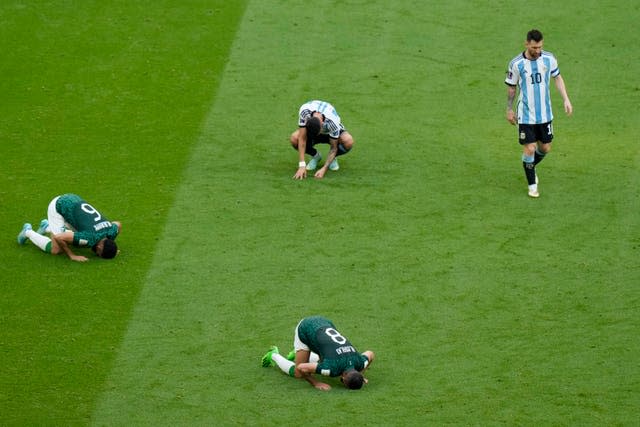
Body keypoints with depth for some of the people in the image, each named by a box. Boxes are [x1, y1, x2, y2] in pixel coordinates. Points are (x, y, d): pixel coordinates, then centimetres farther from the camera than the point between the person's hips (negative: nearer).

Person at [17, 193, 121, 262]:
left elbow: (118, 224, 12)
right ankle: (28, 232, 14)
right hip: (58, 207, -7)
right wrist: (72, 256, -24)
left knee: (81, 244, 14)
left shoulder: (112, 231, -15)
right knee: (55, 250, -10)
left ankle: (47, 227, 30)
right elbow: (58, 238, -33)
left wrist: (111, 247, 7)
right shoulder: (91, 238, -35)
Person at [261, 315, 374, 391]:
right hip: (305, 329, -5)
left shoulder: (360, 363, -21)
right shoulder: (333, 369, -37)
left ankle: (298, 355, 36)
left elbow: (370, 354, 4)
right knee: (297, 373, -2)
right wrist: (315, 383, -25)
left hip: (324, 324, 5)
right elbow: (301, 369, -32)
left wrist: (360, 375, -2)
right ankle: (274, 356, 25)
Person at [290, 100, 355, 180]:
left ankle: (333, 158, -1)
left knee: (348, 142, -35)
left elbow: (333, 148, -27)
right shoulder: (304, 111, -36)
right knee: (294, 139, -30)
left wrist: (324, 169, -37)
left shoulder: (332, 122, -40)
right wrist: (302, 166, -38)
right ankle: (315, 156, 1)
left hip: (331, 133, -2)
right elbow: (302, 139, -33)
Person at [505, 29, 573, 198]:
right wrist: (509, 110, 7)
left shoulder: (549, 59, -6)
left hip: (545, 113, 3)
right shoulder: (516, 64, -13)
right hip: (525, 115, -3)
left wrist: (566, 99, 3)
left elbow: (557, 77, 10)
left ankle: (531, 168, 42)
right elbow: (511, 87, 0)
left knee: (545, 148, 11)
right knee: (529, 149, -5)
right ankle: (532, 185, 12)